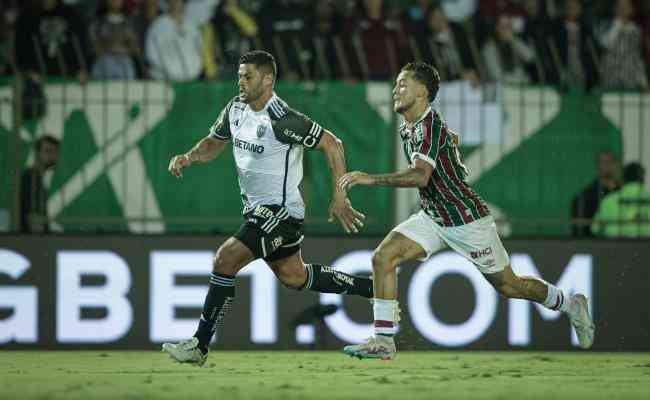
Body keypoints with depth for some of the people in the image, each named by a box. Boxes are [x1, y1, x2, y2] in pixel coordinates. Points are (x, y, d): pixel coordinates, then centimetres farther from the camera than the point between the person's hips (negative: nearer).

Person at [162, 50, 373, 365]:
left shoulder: (282, 120, -22)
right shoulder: (236, 108, 3)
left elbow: (331, 144, -17)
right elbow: (214, 142, 17)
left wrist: (339, 197, -16)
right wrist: (188, 158, -5)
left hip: (281, 210, -10)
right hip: (258, 209, 10)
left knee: (225, 259, -19)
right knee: (294, 277, 22)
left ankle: (199, 346, -15)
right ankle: (373, 288, 37)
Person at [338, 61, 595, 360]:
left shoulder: (430, 125, -23)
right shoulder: (407, 128, 5)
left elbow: (420, 176, -38)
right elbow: (453, 138, 26)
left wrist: (372, 179, -40)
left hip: (466, 220, -8)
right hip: (432, 217, 8)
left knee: (508, 285, 6)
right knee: (383, 256, -12)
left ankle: (570, 304, 31)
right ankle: (383, 340, -11)